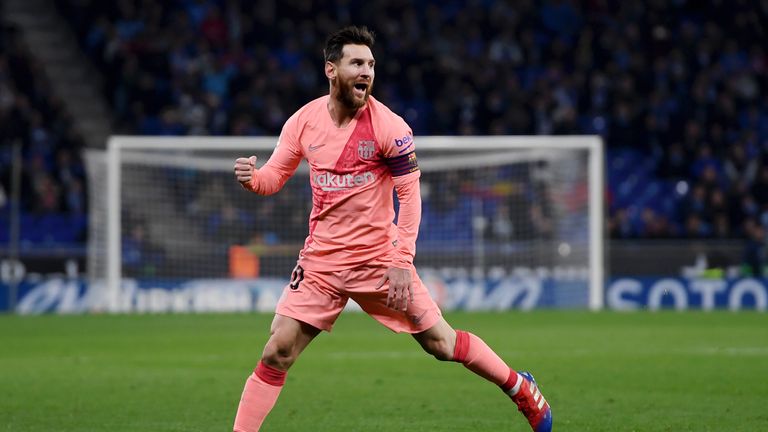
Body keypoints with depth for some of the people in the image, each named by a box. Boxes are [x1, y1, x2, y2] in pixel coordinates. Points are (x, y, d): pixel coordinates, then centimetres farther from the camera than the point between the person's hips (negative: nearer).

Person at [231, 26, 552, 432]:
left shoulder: (388, 126, -12)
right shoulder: (303, 122, -2)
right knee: (276, 353, -7)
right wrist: (252, 178, -16)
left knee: (442, 344, 3)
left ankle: (519, 387, 26)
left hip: (379, 259, -2)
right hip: (321, 261, 2)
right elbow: (275, 176, 8)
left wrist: (402, 261, -16)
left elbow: (409, 194, -9)